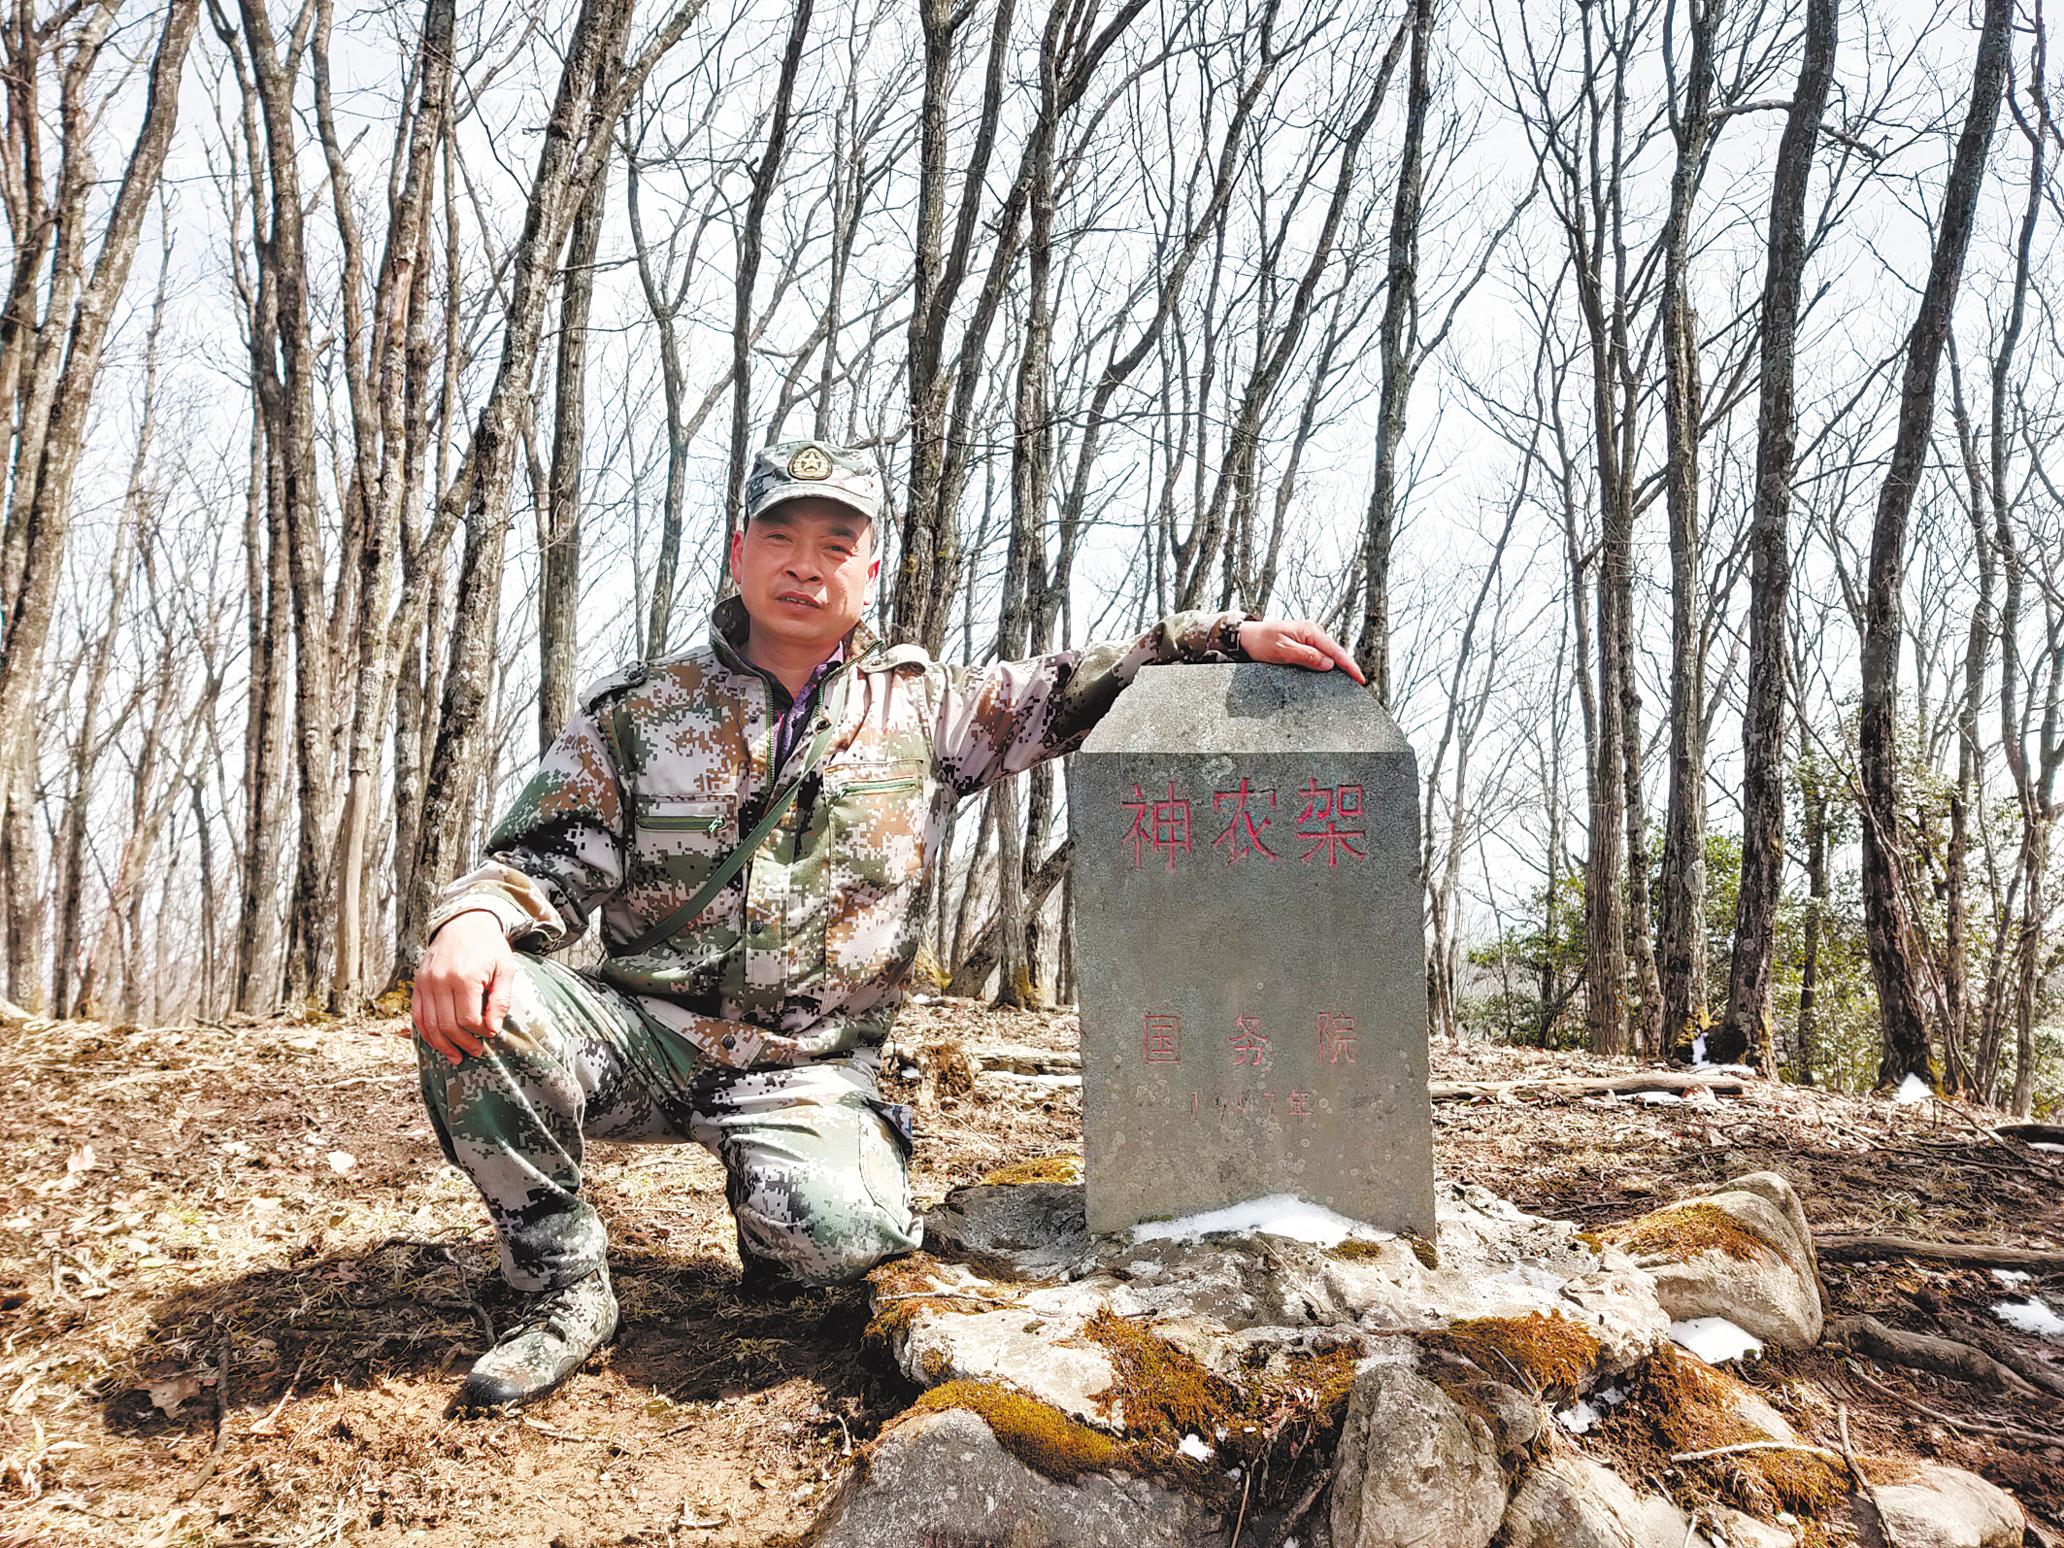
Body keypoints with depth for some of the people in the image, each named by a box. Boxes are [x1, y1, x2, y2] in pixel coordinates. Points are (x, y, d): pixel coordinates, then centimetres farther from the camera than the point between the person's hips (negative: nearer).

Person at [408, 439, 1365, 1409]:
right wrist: (471, 921, -24)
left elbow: (1073, 692, 7)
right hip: (642, 1033, 1)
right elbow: (544, 863, 0)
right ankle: (565, 1290, -6)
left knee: (835, 1235, -30)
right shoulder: (633, 712, 5)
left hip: (809, 1071, -1)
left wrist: (1234, 639, -5)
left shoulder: (922, 710, 7)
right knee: (472, 1005, -28)